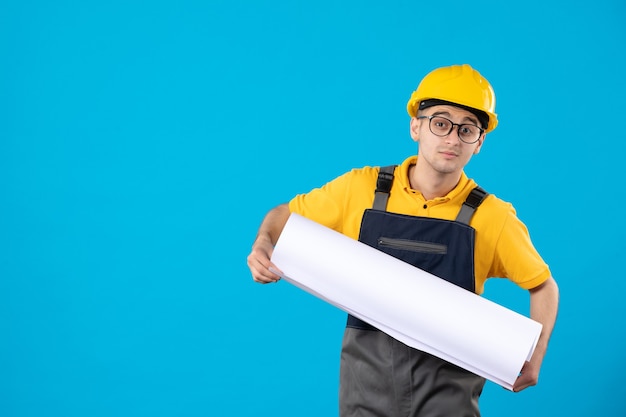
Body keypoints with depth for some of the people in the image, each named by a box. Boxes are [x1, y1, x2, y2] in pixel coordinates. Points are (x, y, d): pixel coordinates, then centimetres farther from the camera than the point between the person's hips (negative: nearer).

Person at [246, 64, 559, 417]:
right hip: (368, 371, 1)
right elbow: (286, 215, 9)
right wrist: (264, 245, -12)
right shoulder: (361, 188, -4)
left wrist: (534, 357, -5)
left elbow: (544, 285, 8)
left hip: (449, 381, 0)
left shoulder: (492, 216, -5)